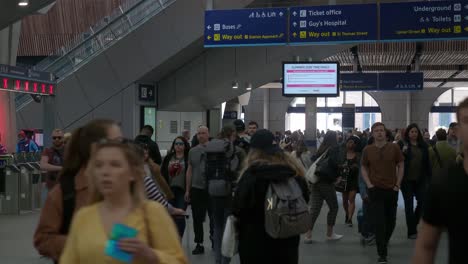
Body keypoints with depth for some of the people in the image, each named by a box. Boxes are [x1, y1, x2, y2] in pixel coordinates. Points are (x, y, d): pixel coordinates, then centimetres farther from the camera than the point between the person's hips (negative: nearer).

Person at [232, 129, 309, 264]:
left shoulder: (252, 173, -16)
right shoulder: (294, 171, 2)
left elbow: (239, 206, -14)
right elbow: (305, 199, 12)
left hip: (256, 241, -5)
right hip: (288, 240, 5)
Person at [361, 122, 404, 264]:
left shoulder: (394, 147, -2)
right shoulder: (367, 150, -1)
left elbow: (401, 165, 5)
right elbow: (363, 168, 9)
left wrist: (398, 184, -2)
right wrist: (369, 184, -3)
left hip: (392, 189, 1)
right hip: (375, 190, -1)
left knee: (391, 220, 13)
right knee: (379, 222, -5)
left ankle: (384, 242, 38)